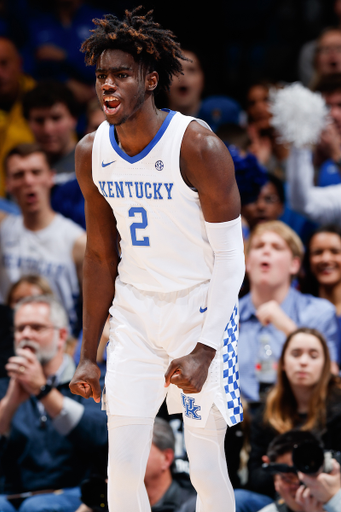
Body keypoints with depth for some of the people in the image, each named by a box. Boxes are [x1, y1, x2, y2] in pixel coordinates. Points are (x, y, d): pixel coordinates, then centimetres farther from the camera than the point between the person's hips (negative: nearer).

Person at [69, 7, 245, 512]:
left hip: (199, 313, -4)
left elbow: (230, 258, -15)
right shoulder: (92, 153, -1)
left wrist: (205, 350, -22)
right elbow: (100, 254, 9)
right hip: (134, 316, 4)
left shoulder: (197, 146, -18)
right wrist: (88, 355, 9)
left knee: (206, 470, -3)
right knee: (122, 471, -2)